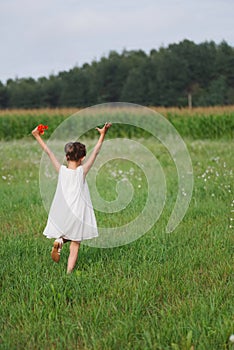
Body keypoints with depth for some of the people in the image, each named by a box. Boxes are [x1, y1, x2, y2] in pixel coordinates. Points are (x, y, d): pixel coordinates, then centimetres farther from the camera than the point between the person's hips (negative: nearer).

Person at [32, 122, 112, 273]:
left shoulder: (61, 170, -5)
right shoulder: (82, 171, -11)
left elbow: (49, 152, 3)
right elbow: (95, 152, -8)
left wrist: (38, 136, 11)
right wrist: (102, 135, -4)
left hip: (61, 214, 3)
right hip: (78, 213, -3)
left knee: (64, 233, 27)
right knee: (75, 245, 7)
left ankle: (59, 240, -6)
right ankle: (69, 272, 2)